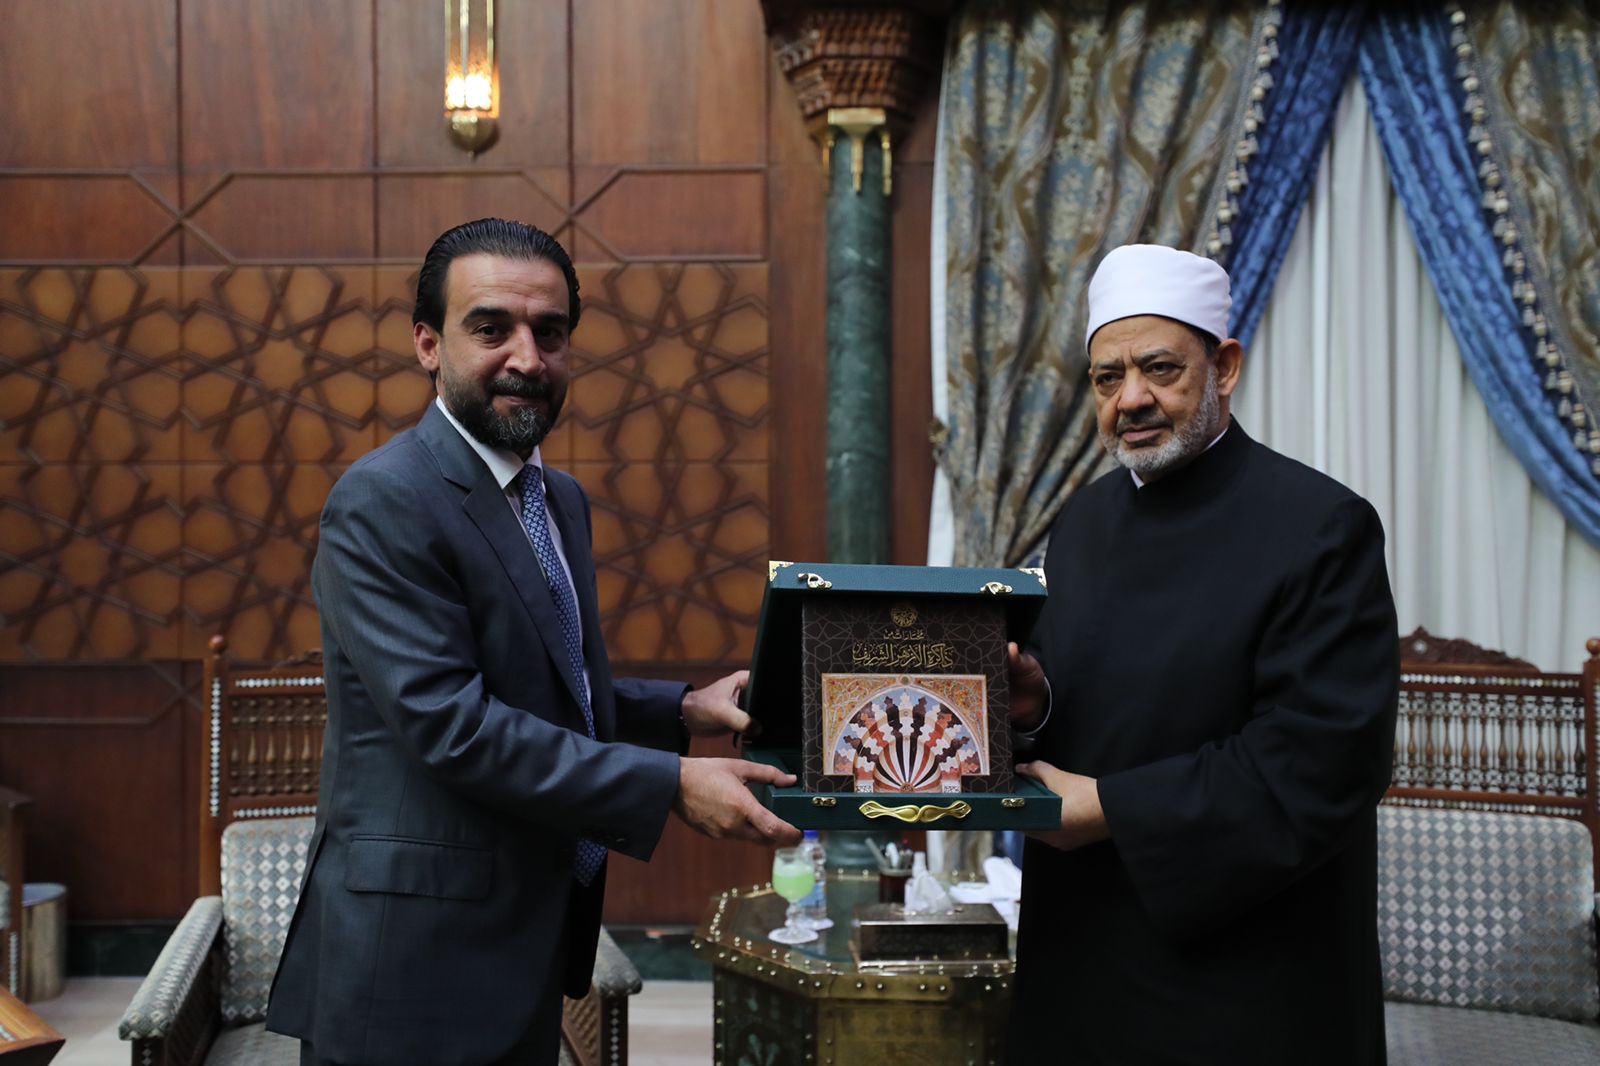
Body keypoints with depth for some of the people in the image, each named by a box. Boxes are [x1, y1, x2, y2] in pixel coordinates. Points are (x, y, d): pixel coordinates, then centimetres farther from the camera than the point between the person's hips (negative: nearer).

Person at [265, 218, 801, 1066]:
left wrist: (684, 709, 2)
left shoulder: (559, 500, 12)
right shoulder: (383, 505, -16)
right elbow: (452, 725, -23)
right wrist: (673, 786, -23)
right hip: (416, 965, -8)